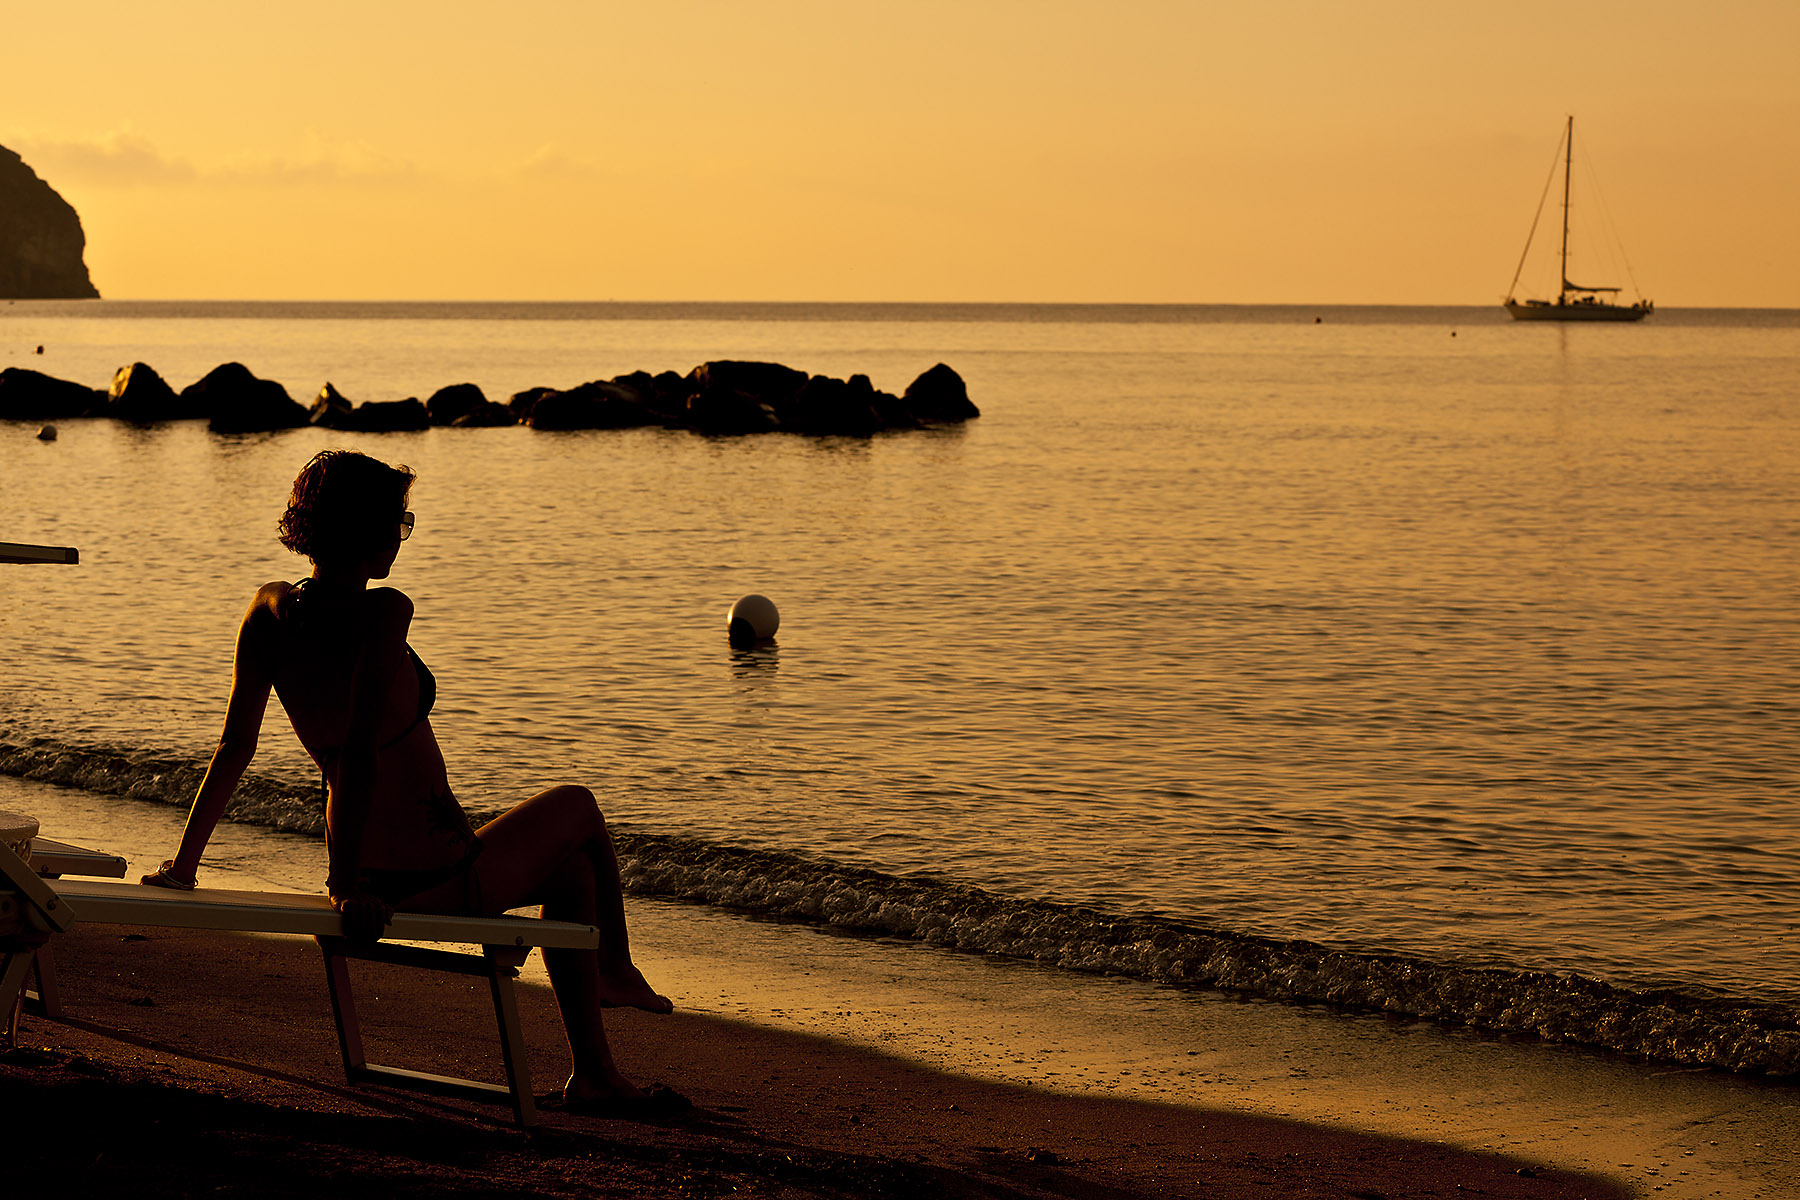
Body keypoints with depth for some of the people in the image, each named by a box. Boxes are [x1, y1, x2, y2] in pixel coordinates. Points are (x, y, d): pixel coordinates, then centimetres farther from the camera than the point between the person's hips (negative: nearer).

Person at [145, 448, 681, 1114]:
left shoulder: (270, 610, -2)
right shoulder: (382, 614, -23)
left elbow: (234, 747, 1)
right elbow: (361, 749, -29)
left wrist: (185, 859, 8)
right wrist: (344, 881, -27)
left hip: (377, 881, 8)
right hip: (443, 880, -8)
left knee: (571, 869, 31)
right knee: (578, 809, 24)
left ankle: (595, 1076, 36)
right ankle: (618, 973, 45)